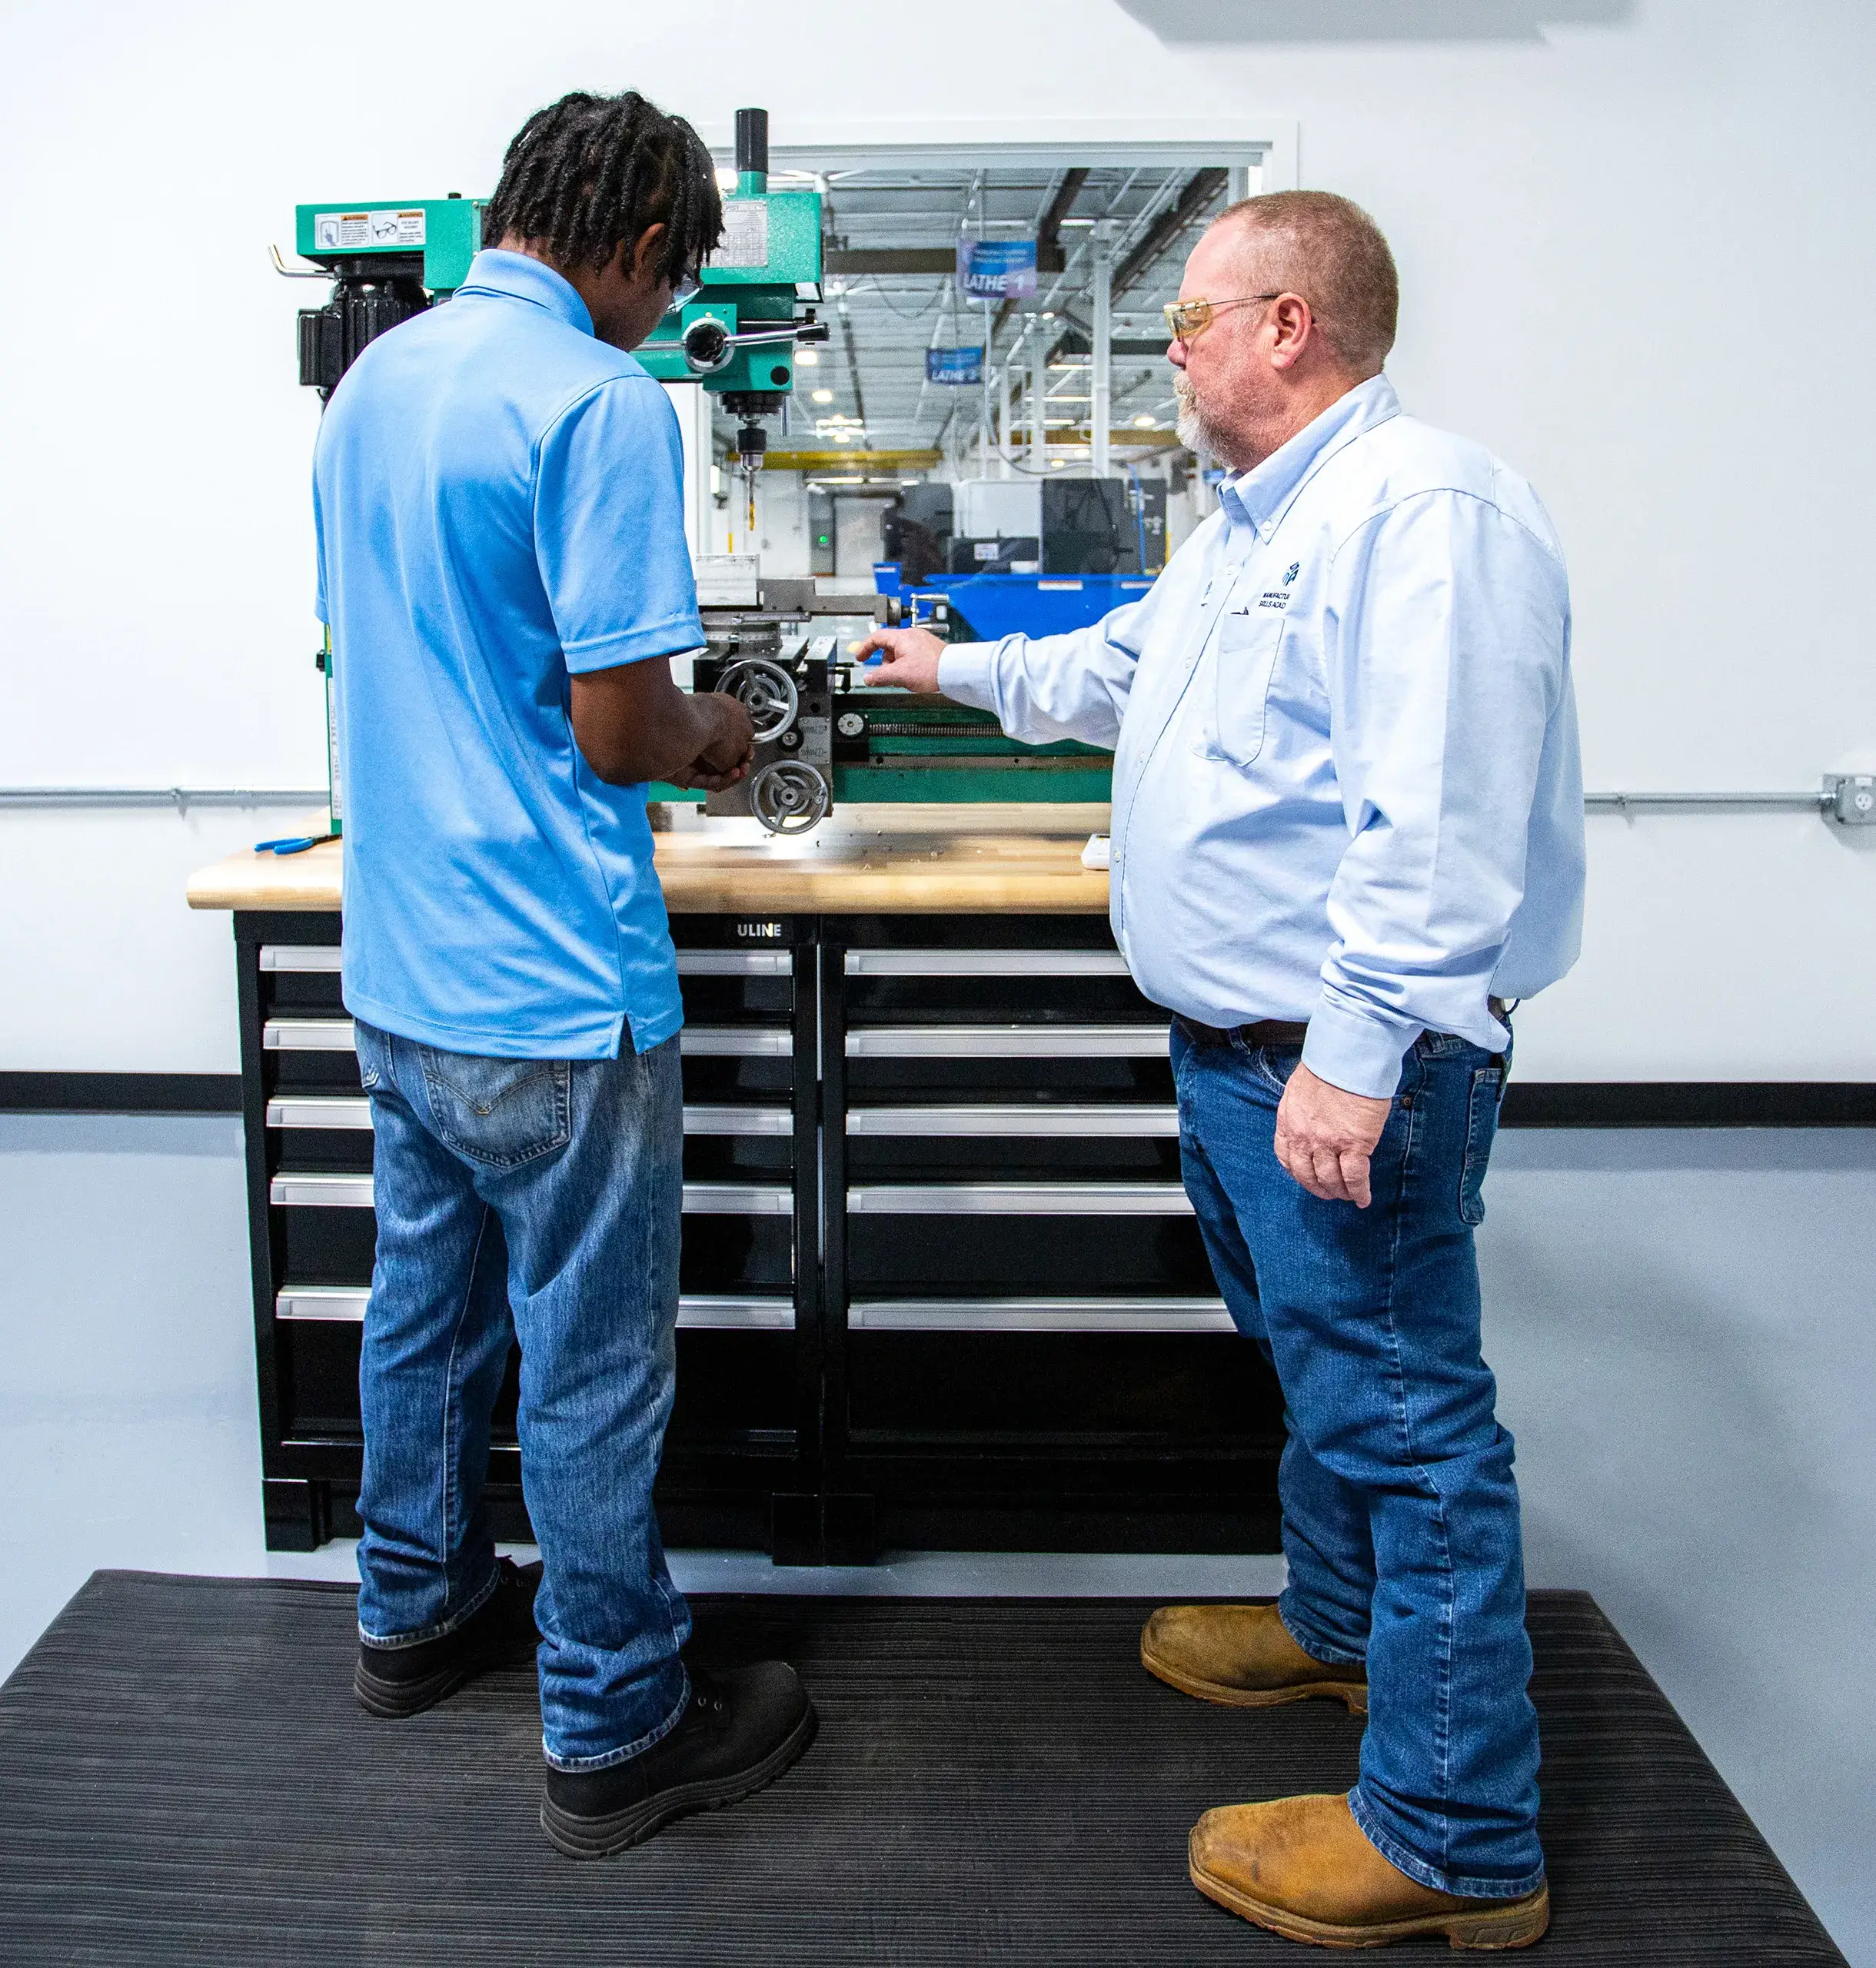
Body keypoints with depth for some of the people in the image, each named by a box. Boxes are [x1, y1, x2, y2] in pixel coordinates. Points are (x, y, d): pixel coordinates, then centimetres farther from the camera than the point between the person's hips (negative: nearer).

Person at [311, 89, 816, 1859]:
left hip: (395, 968, 9)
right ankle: (614, 1728, 22)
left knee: (423, 1303, 22)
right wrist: (709, 744, 1)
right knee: (590, 1367, 5)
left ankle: (418, 1609, 41)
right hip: (550, 996, -8)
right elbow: (620, 727, -21)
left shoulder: (372, 380, 10)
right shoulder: (600, 401, -17)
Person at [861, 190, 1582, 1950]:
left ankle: (1453, 1839, 11)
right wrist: (961, 671, 43)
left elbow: (1439, 816, -28)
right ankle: (1341, 1626, 46)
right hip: (1234, 1049, 11)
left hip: (1346, 1072, -11)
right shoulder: (1247, 531, 17)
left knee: (1399, 1411, -2)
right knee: (1318, 1362, 24)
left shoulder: (1424, 509, -19)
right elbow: (1111, 671, 34)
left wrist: (1356, 1049, -31)